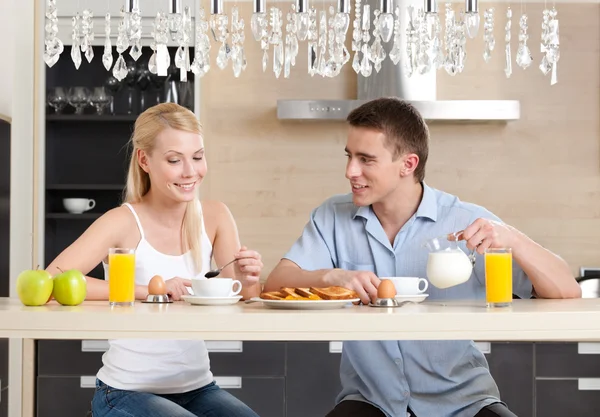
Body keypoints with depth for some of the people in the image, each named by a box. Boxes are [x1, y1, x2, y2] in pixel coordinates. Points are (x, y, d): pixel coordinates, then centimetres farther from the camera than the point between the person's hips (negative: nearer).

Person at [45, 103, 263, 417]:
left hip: (198, 388, 4)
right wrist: (147, 290, -28)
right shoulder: (124, 223, -13)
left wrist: (247, 282, -19)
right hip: (127, 391, -4)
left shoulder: (215, 217, 0)